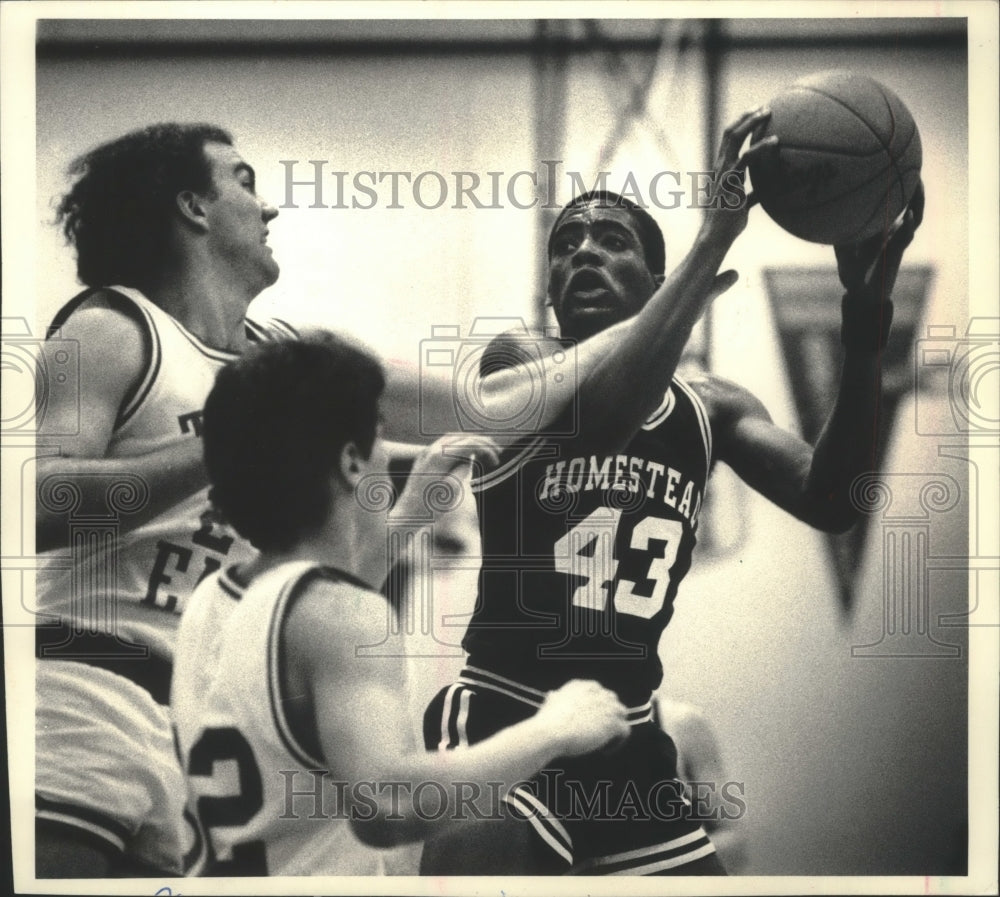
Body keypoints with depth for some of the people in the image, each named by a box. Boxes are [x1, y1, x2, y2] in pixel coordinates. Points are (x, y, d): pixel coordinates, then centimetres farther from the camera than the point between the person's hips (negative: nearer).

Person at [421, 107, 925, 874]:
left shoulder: (710, 408, 8)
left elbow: (831, 502, -9)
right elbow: (603, 404, -30)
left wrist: (866, 318, -19)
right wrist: (717, 234, -29)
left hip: (630, 739, 6)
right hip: (502, 722, -5)